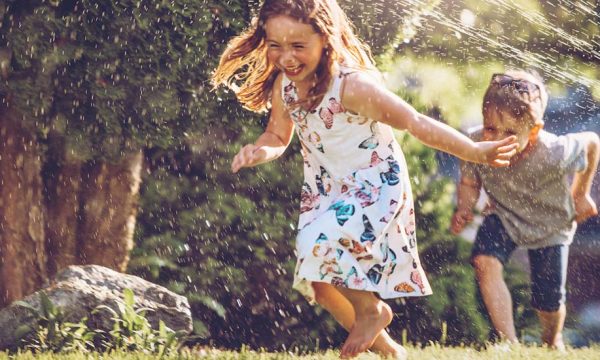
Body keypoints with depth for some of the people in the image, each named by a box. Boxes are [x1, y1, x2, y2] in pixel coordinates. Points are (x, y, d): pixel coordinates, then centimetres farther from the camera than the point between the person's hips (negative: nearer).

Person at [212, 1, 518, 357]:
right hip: (327, 192, 7)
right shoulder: (283, 85, -10)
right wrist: (259, 151, -19)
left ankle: (371, 309, 1)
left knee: (321, 245, -30)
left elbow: (415, 122, -27)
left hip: (376, 186, -7)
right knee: (317, 282, 10)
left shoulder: (352, 86, -30)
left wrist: (475, 152, -29)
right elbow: (278, 137, 5)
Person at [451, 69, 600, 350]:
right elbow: (469, 183, -11)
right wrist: (463, 210, -32)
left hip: (549, 225, -1)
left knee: (549, 303, 8)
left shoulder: (555, 155, -40)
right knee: (485, 263, -28)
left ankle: (552, 342, 46)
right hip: (504, 216, 1)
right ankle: (510, 343, -16)